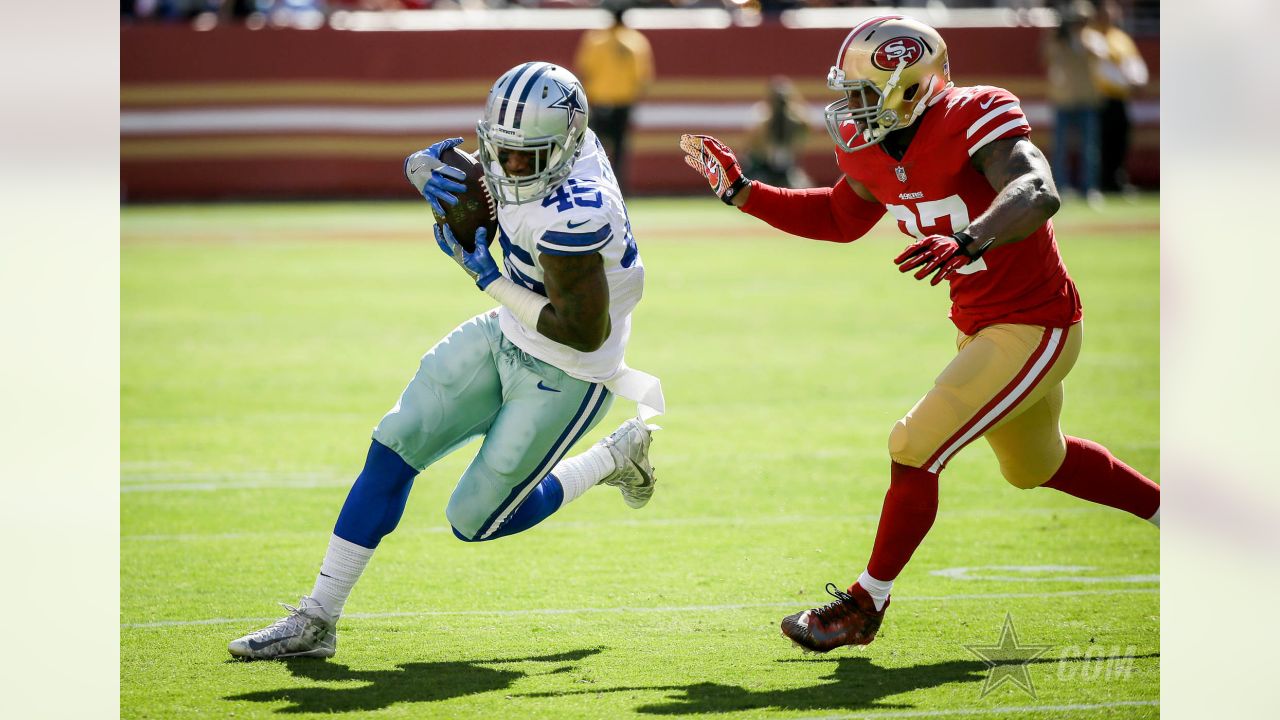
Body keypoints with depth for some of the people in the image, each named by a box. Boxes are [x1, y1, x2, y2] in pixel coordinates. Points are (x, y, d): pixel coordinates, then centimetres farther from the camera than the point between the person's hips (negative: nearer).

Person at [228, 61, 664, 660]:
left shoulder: (573, 215, -35)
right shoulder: (545, 141, -7)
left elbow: (585, 332, -30)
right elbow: (422, 163, 6)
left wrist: (489, 278, -24)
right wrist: (430, 172, -19)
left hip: (563, 375, -8)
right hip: (505, 337, 8)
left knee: (475, 521, 4)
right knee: (392, 449, 1)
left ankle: (613, 459, 25)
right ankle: (316, 620, 7)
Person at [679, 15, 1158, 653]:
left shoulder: (973, 120, -26)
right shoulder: (875, 147, -1)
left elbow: (1038, 194, -42)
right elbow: (841, 218, 15)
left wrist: (967, 241, -58)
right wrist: (741, 192, 6)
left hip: (1034, 328, -10)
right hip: (982, 329, 10)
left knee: (915, 450, -12)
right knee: (1037, 466, 27)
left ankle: (865, 605, 2)